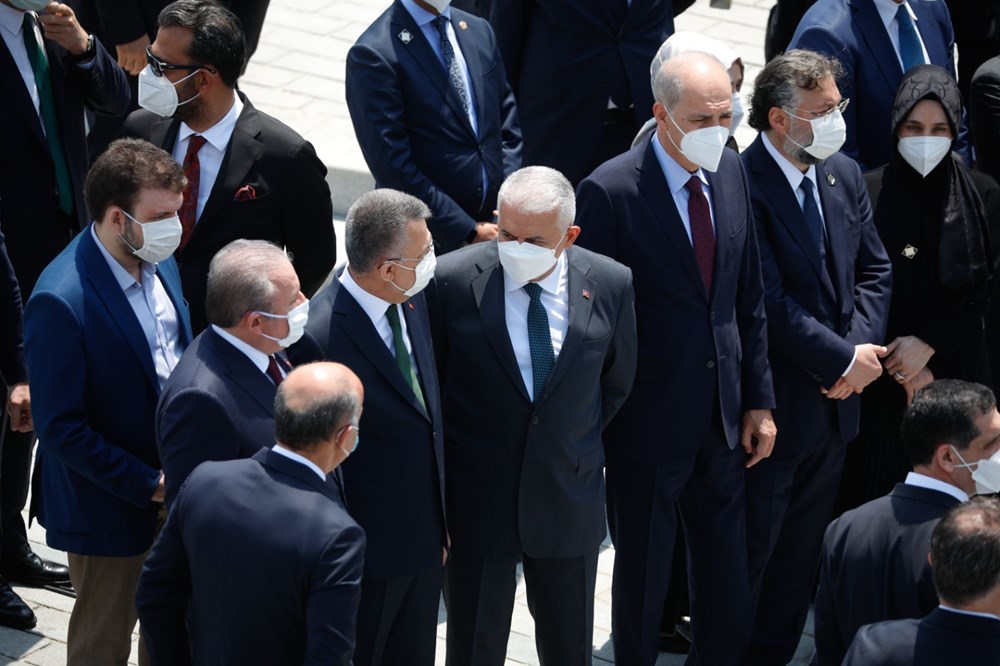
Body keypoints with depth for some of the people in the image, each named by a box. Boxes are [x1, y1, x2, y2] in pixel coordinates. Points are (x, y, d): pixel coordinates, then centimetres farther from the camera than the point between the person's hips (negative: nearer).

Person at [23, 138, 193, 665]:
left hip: (172, 487, 7)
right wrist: (148, 484, -21)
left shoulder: (158, 261, -4)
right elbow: (60, 428, -24)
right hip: (109, 511, -7)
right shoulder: (61, 301, -29)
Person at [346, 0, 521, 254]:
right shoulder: (374, 55, -14)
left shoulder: (478, 30, 7)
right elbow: (393, 167, -17)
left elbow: (508, 127, 10)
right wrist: (468, 231, -17)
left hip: (494, 224, 5)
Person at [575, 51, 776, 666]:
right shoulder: (610, 191, -18)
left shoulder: (731, 172, 1)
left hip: (723, 417, 5)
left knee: (729, 577, 14)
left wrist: (759, 400, 8)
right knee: (643, 572, 12)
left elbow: (749, 298, 8)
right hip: (648, 423, -5)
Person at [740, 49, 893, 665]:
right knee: (747, 554, 6)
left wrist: (861, 348, -8)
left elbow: (874, 272, 8)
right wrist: (844, 360, -17)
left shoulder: (845, 175, 5)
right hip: (772, 406, -7)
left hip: (836, 405, 7)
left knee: (801, 554, 17)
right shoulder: (742, 186, -20)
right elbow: (770, 304, -22)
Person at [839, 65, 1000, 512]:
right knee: (879, 486, 1)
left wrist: (927, 345, -10)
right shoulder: (867, 193, -5)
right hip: (883, 379, -1)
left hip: (957, 370, 1)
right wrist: (904, 368, -7)